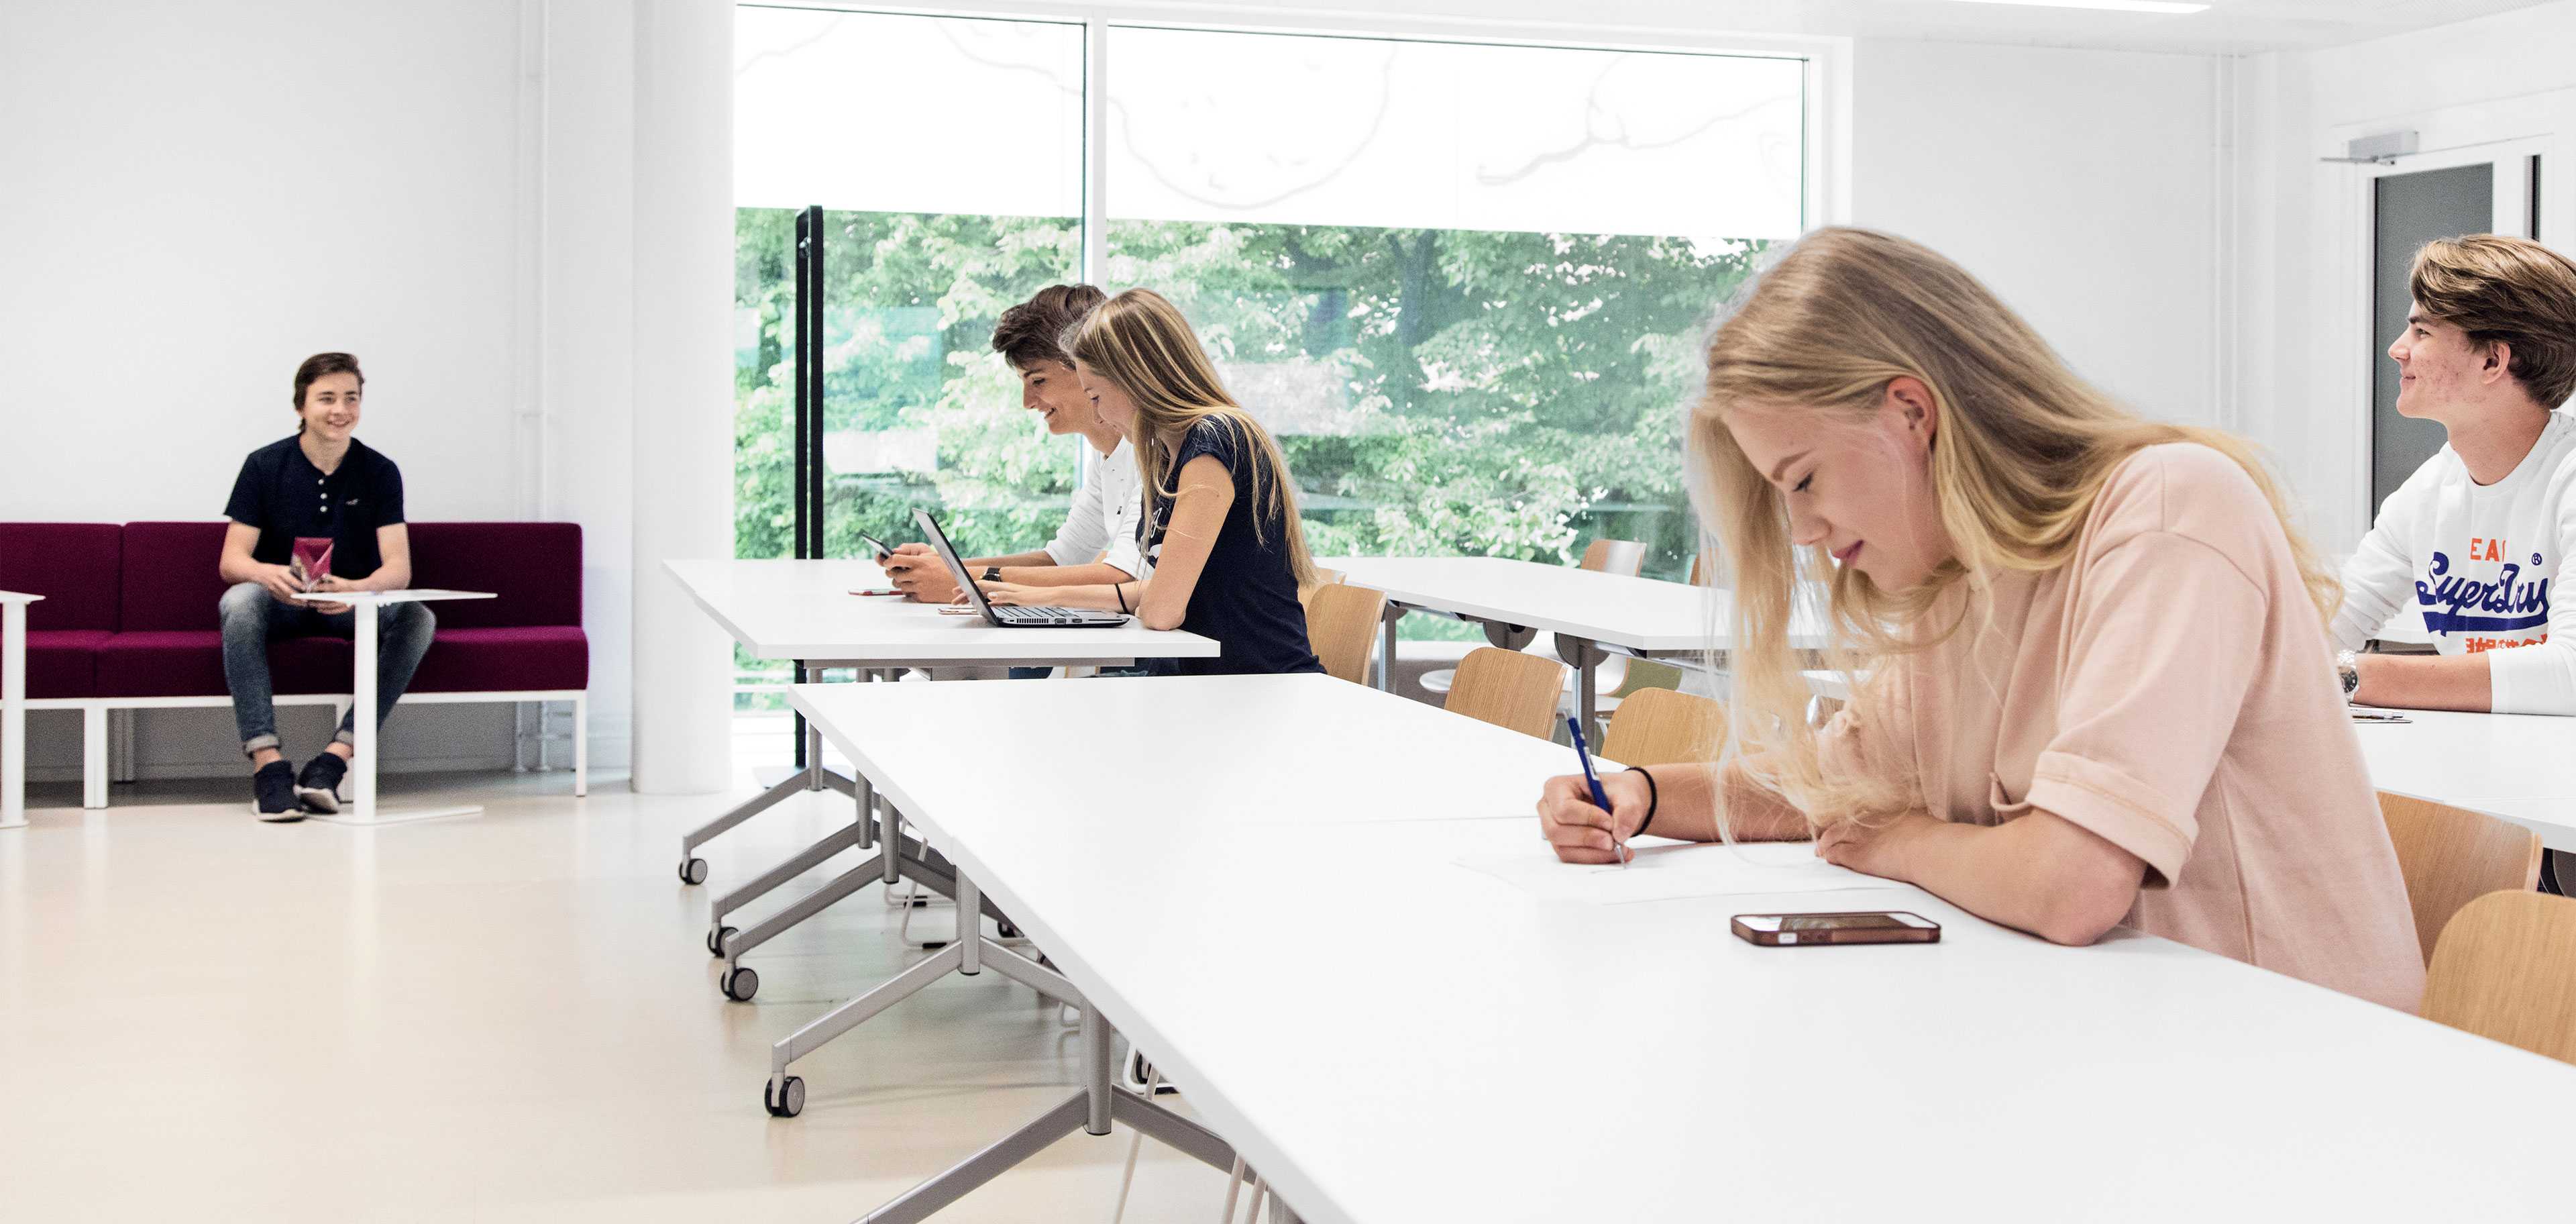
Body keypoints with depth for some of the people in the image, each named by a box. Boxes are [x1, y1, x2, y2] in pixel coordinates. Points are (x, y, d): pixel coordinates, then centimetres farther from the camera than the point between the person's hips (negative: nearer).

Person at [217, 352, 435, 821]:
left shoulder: (380, 471, -3)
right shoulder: (265, 465, -4)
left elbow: (399, 568, -11)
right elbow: (231, 561, -9)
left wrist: (356, 588, -36)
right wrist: (266, 573, -35)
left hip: (356, 605, 1)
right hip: (281, 605, -1)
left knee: (418, 618, -29)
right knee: (240, 601, -34)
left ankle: (335, 757, -35)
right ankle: (267, 762, -41)